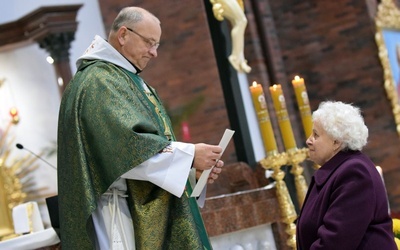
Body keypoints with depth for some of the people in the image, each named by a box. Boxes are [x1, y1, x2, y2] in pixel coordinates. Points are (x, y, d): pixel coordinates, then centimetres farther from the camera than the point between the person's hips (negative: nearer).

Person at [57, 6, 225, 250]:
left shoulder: (131, 80, 19)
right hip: (123, 214, -9)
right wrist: (189, 155, -19)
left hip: (150, 210, 9)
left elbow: (154, 142, 18)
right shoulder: (98, 81, -12)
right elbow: (128, 145, -23)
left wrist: (193, 167, 1)